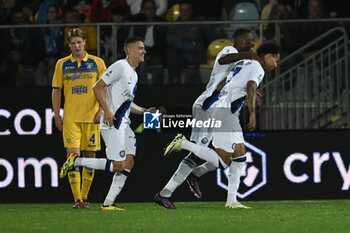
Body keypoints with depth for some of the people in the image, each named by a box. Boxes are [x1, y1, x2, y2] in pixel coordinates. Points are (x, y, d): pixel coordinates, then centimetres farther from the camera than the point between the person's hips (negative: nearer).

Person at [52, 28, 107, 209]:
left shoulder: (97, 63, 4)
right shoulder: (62, 64, 6)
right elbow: (56, 91, 10)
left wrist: (100, 111, -6)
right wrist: (57, 116, 4)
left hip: (91, 117, 1)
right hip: (70, 117, 0)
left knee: (90, 156, 4)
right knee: (72, 155, -12)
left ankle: (84, 196, 18)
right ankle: (77, 199, -11)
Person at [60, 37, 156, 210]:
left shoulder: (133, 74, 21)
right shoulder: (120, 67, -10)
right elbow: (98, 87, -14)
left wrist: (144, 111, 18)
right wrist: (107, 110, -22)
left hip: (123, 124, 10)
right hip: (112, 124, -10)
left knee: (129, 163, 1)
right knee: (118, 165, -13)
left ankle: (108, 204, 2)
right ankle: (76, 161, -2)